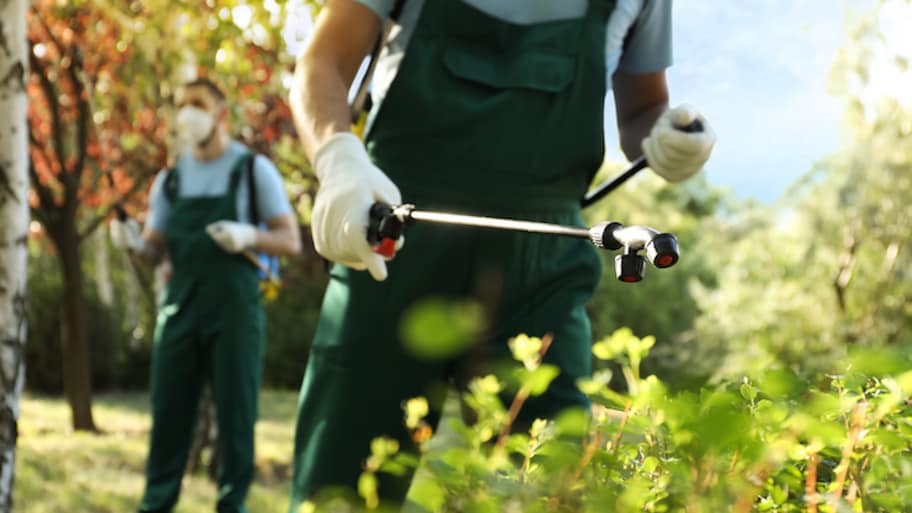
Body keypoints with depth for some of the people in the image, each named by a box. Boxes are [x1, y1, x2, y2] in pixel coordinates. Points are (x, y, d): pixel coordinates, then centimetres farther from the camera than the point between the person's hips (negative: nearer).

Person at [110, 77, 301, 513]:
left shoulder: (254, 169, 3)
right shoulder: (170, 179, 14)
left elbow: (291, 242, 0)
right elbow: (156, 250, 14)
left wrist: (248, 236, -19)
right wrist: (134, 243, -10)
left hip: (234, 305, -3)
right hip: (180, 305, 3)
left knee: (235, 411, -1)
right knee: (169, 410, 2)